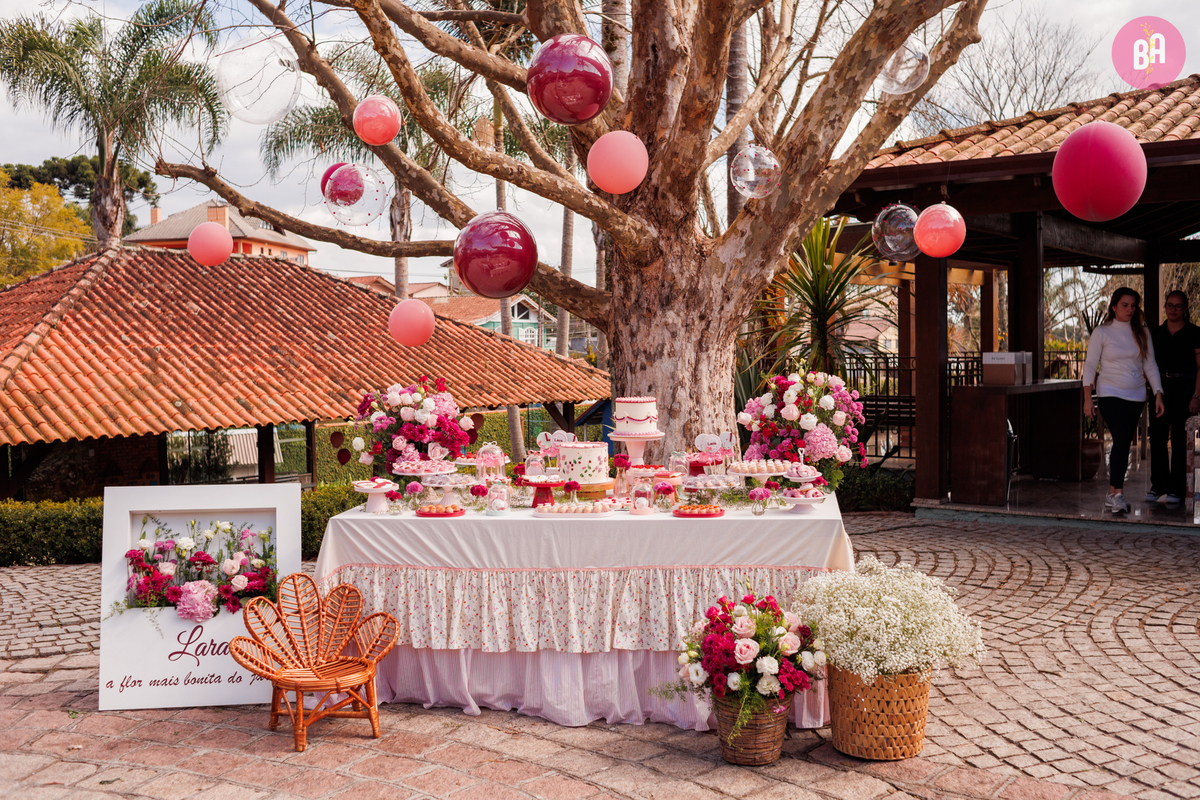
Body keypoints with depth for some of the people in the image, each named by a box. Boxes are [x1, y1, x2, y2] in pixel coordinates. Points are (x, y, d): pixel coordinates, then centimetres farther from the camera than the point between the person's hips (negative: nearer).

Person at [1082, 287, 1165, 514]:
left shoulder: (1142, 333, 8)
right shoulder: (1101, 332, -3)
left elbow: (1150, 365, 10)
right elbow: (1090, 366, -2)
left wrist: (1158, 394, 1)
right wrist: (1087, 399, -8)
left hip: (1136, 395, 4)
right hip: (1110, 393, -4)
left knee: (1124, 443, 6)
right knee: (1122, 438, -20)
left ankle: (1112, 494, 14)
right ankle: (1118, 494, -22)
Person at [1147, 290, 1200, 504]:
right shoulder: (1157, 333, 11)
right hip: (1160, 389, 4)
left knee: (1179, 440, -2)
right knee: (1157, 437, 3)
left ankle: (1176, 490, 4)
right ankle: (1158, 486, 12)